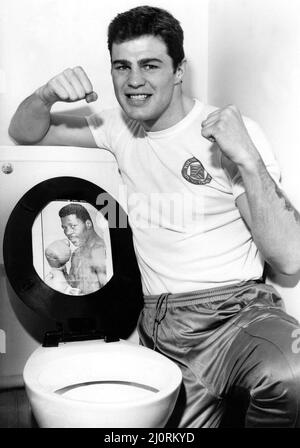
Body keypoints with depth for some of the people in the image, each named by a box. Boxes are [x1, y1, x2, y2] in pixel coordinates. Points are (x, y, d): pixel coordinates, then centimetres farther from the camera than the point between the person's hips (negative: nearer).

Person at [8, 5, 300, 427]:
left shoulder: (232, 133, -5)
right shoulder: (120, 127, 11)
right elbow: (23, 132, 18)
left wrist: (248, 159, -20)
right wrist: (46, 95, -4)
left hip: (237, 309, -3)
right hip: (161, 323, 4)